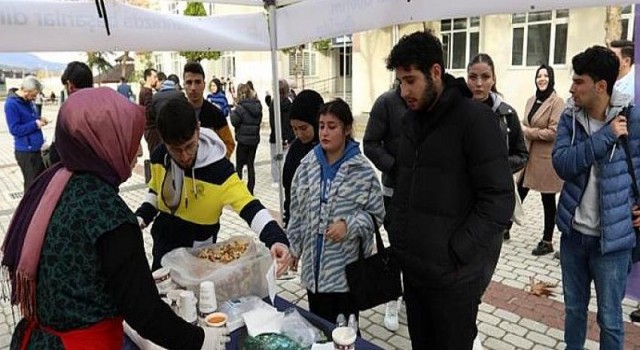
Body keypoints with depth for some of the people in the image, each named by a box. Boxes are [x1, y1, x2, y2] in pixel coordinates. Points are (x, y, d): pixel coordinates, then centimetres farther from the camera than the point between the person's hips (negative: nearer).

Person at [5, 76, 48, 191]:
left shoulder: (28, 101, 9)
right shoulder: (11, 104, -16)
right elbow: (15, 129, -19)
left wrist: (39, 120, 2)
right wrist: (35, 124, -18)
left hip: (37, 148, 8)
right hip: (26, 152, -8)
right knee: (32, 184, 2)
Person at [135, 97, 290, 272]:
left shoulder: (218, 168, -28)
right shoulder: (159, 156, -11)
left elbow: (249, 206, -35)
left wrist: (275, 237, -50)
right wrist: (141, 217, -5)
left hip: (198, 250, -5)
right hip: (163, 242, 5)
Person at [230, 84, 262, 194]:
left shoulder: (241, 107, -15)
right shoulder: (257, 106, 3)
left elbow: (234, 122, -13)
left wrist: (233, 112, 3)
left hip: (243, 139, -5)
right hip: (255, 139, 5)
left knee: (239, 165, 6)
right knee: (251, 164, 11)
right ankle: (250, 189, 14)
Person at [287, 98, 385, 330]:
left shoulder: (362, 170, -12)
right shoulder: (308, 165, 1)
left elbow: (376, 214, -5)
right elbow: (297, 211, 10)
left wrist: (349, 225, -21)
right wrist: (294, 246, 11)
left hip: (347, 266, -4)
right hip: (314, 264, 4)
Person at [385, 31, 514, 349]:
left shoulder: (475, 118, -13)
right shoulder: (411, 119, 9)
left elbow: (499, 199, -17)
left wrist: (454, 255, -18)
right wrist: (393, 227, 6)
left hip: (453, 274, -6)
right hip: (412, 265, 6)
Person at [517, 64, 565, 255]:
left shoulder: (557, 102, -12)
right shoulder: (531, 100, 10)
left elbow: (554, 132, -19)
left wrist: (527, 131, -15)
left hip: (547, 158, -6)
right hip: (529, 156, 6)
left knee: (548, 200, 5)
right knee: (519, 193, 12)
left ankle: (547, 242, 17)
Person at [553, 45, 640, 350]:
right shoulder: (570, 117, -3)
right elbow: (562, 163, -17)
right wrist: (606, 136, -23)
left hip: (612, 237, -3)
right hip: (573, 232, 3)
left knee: (609, 317, 11)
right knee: (574, 308, 20)